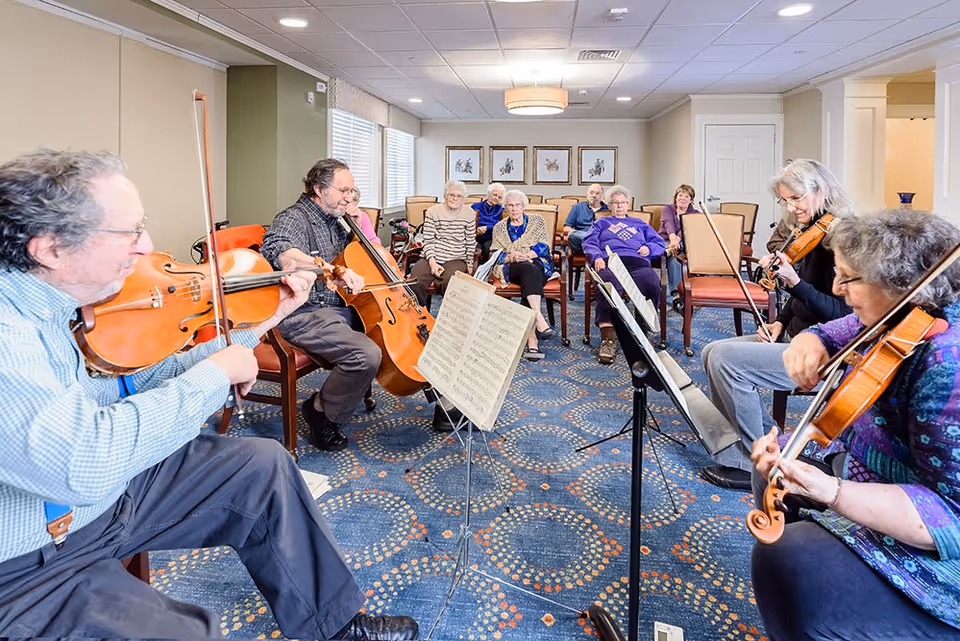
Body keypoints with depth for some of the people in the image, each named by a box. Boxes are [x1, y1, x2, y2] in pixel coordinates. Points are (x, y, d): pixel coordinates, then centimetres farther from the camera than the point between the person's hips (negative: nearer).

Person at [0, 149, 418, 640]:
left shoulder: (47, 305, -3)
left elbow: (132, 387, 1)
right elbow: (86, 461, -40)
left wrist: (255, 327, -1)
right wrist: (217, 371, -27)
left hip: (104, 489, 8)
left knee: (263, 464, 6)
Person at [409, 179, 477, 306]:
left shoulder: (469, 214, 9)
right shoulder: (432, 212, 8)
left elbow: (471, 243, 11)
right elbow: (428, 241, 2)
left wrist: (469, 265, 6)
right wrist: (432, 262, -12)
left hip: (456, 259, -1)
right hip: (432, 257, 1)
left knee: (449, 282, -34)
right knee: (415, 281, -27)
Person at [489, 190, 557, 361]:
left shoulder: (537, 220, 17)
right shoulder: (499, 227, 20)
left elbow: (544, 246, 3)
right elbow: (495, 255, 9)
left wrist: (525, 255, -14)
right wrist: (511, 257, -13)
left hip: (538, 264, 0)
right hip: (511, 269, 0)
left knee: (530, 279, -36)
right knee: (529, 269, -37)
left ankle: (532, 338, -49)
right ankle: (539, 319, -54)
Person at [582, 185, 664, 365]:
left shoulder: (639, 224, 39)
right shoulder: (601, 223, 34)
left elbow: (660, 243, 32)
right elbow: (589, 243, 16)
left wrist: (649, 248, 8)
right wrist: (597, 257, -6)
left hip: (637, 262, 2)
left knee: (652, 285, -37)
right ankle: (607, 337, -47)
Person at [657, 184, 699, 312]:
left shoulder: (695, 213, 13)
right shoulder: (668, 209, 12)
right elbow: (668, 223, -12)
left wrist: (677, 239, -33)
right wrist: (672, 237, -36)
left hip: (684, 244, 3)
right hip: (664, 241, -3)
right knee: (674, 257, -36)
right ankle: (676, 295, -49)